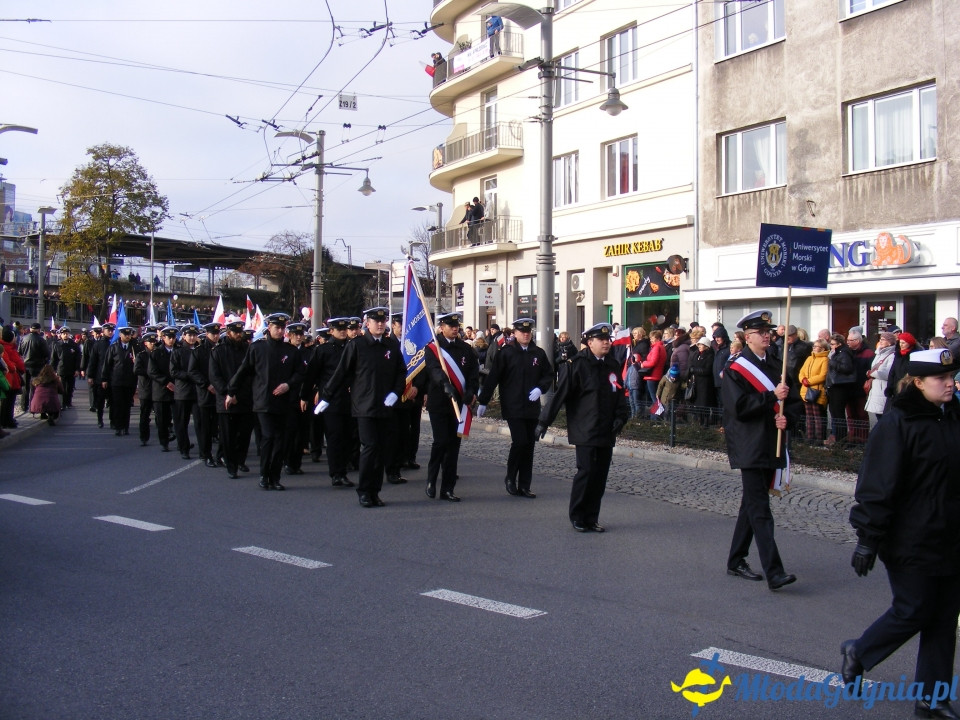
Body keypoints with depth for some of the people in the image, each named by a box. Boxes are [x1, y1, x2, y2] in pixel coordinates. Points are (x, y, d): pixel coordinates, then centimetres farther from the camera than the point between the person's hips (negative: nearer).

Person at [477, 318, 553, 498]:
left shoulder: (539, 353, 8)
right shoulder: (506, 352, -3)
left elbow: (548, 375, 13)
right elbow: (493, 378, -5)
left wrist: (540, 389, -8)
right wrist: (483, 402, -6)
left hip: (532, 407, 4)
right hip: (513, 407, -4)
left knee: (529, 445, 6)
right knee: (520, 441, -13)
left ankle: (524, 486, 15)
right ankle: (510, 478, 10)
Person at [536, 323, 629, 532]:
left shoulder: (613, 366, 12)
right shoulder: (577, 364, -8)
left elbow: (619, 395, 16)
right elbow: (560, 394, -10)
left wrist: (621, 417, -1)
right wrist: (544, 421, -11)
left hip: (607, 432, 6)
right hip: (585, 432, -6)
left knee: (601, 474, 8)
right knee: (586, 471, -9)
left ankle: (591, 518, 19)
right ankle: (577, 517, 8)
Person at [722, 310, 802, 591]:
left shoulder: (776, 368, 14)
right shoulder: (735, 370, -6)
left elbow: (794, 402, 15)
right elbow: (740, 407, -17)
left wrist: (786, 418, -5)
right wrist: (772, 396, -20)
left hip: (772, 448, 7)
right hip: (750, 449, -7)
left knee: (752, 506, 14)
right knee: (760, 512, -10)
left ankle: (736, 561, 25)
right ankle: (774, 573, -14)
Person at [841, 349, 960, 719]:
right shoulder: (897, 424, -15)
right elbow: (878, 486, -17)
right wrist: (868, 539, -18)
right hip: (911, 542, -7)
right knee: (913, 611, 1)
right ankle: (858, 652, 26)